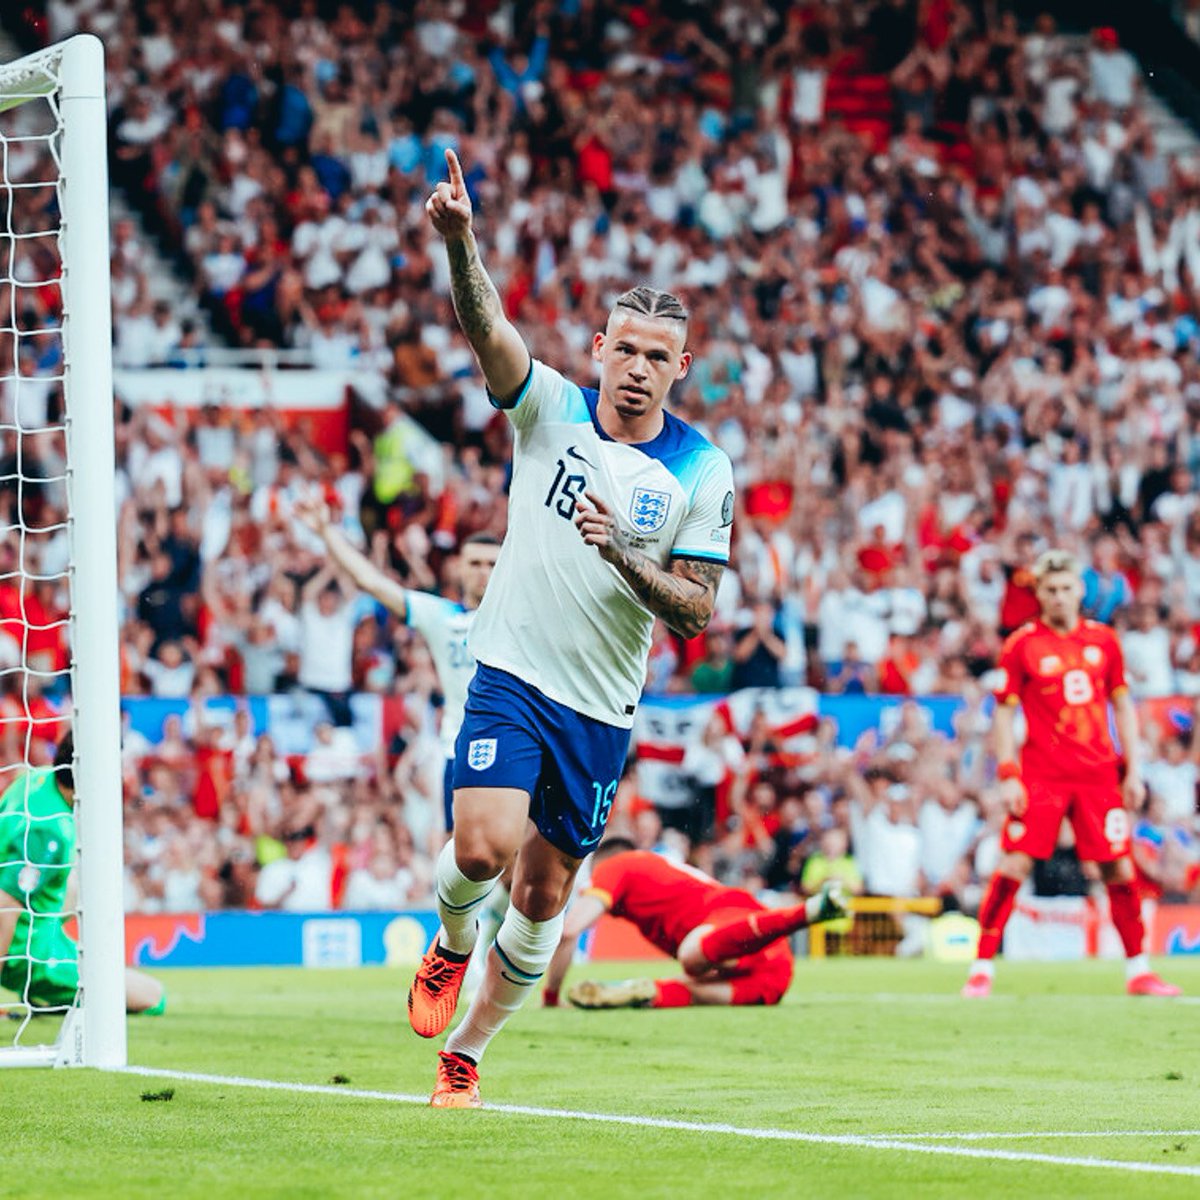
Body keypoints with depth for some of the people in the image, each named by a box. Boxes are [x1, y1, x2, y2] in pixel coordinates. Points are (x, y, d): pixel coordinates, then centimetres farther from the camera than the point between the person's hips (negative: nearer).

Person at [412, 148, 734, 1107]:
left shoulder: (703, 471, -2)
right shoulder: (550, 407, -3)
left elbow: (698, 612, -3)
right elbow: (486, 325, -21)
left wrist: (623, 555, -21)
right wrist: (459, 239, -39)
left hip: (604, 711, 2)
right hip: (512, 675, -2)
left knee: (544, 897, 6)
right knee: (484, 848, -22)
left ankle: (464, 1052, 25)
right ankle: (450, 948, 12)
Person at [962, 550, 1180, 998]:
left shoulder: (1103, 641, 9)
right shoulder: (1021, 646, 0)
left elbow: (1122, 706, 15)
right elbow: (1004, 713, 1)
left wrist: (1133, 771, 10)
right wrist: (1008, 775, -7)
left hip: (1099, 775, 3)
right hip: (1041, 775, -3)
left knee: (1119, 869, 2)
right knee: (1013, 866, -10)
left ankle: (1138, 970, 13)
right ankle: (981, 969, -4)